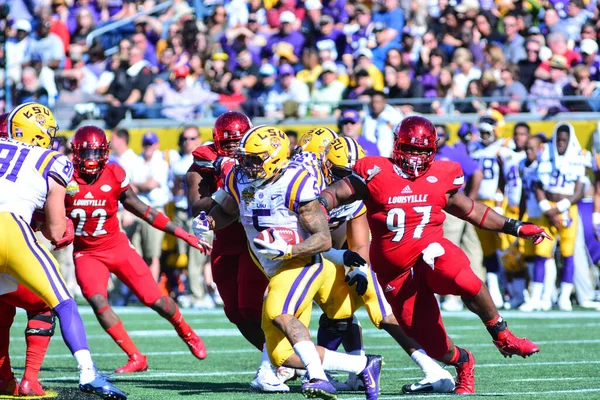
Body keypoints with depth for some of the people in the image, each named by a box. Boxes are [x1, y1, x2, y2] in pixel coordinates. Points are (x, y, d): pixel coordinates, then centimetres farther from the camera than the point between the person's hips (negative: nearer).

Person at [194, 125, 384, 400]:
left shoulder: (296, 185, -21)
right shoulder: (239, 181, 0)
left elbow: (324, 240, -21)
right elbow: (226, 212, 22)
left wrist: (286, 250, -35)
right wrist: (208, 222, -1)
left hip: (302, 262, -8)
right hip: (277, 273, 8)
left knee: (278, 313, -36)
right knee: (282, 356, 4)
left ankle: (318, 377, -34)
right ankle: (364, 366, 11)